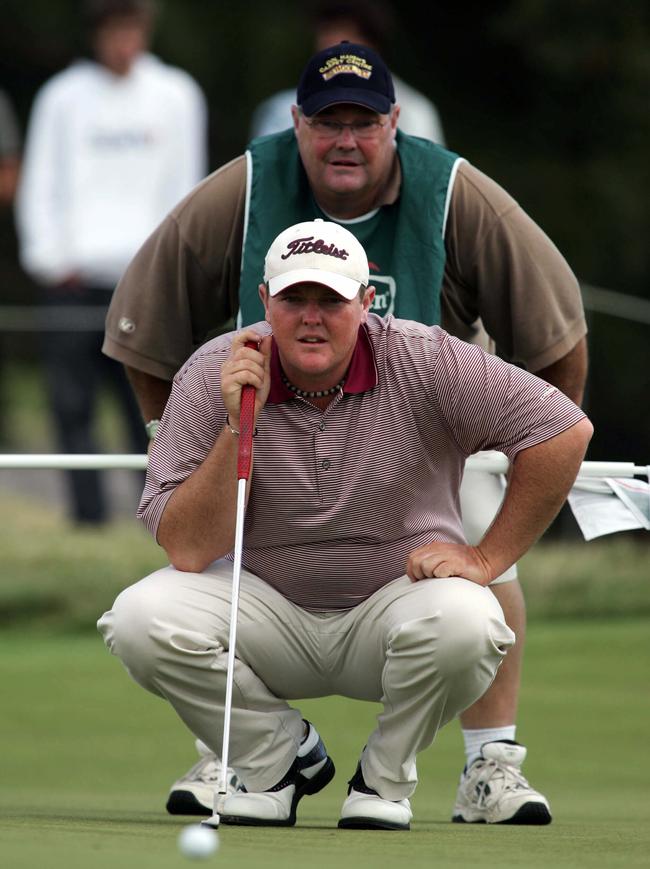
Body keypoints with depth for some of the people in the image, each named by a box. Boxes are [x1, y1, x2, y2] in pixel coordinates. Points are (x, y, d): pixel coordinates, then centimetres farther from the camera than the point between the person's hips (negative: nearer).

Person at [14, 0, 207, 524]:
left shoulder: (176, 96, 7)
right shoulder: (64, 97, 5)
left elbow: (183, 186, 9)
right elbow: (40, 185, 5)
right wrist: (52, 258, -6)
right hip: (74, 276, 0)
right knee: (73, 403, -5)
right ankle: (89, 515, -5)